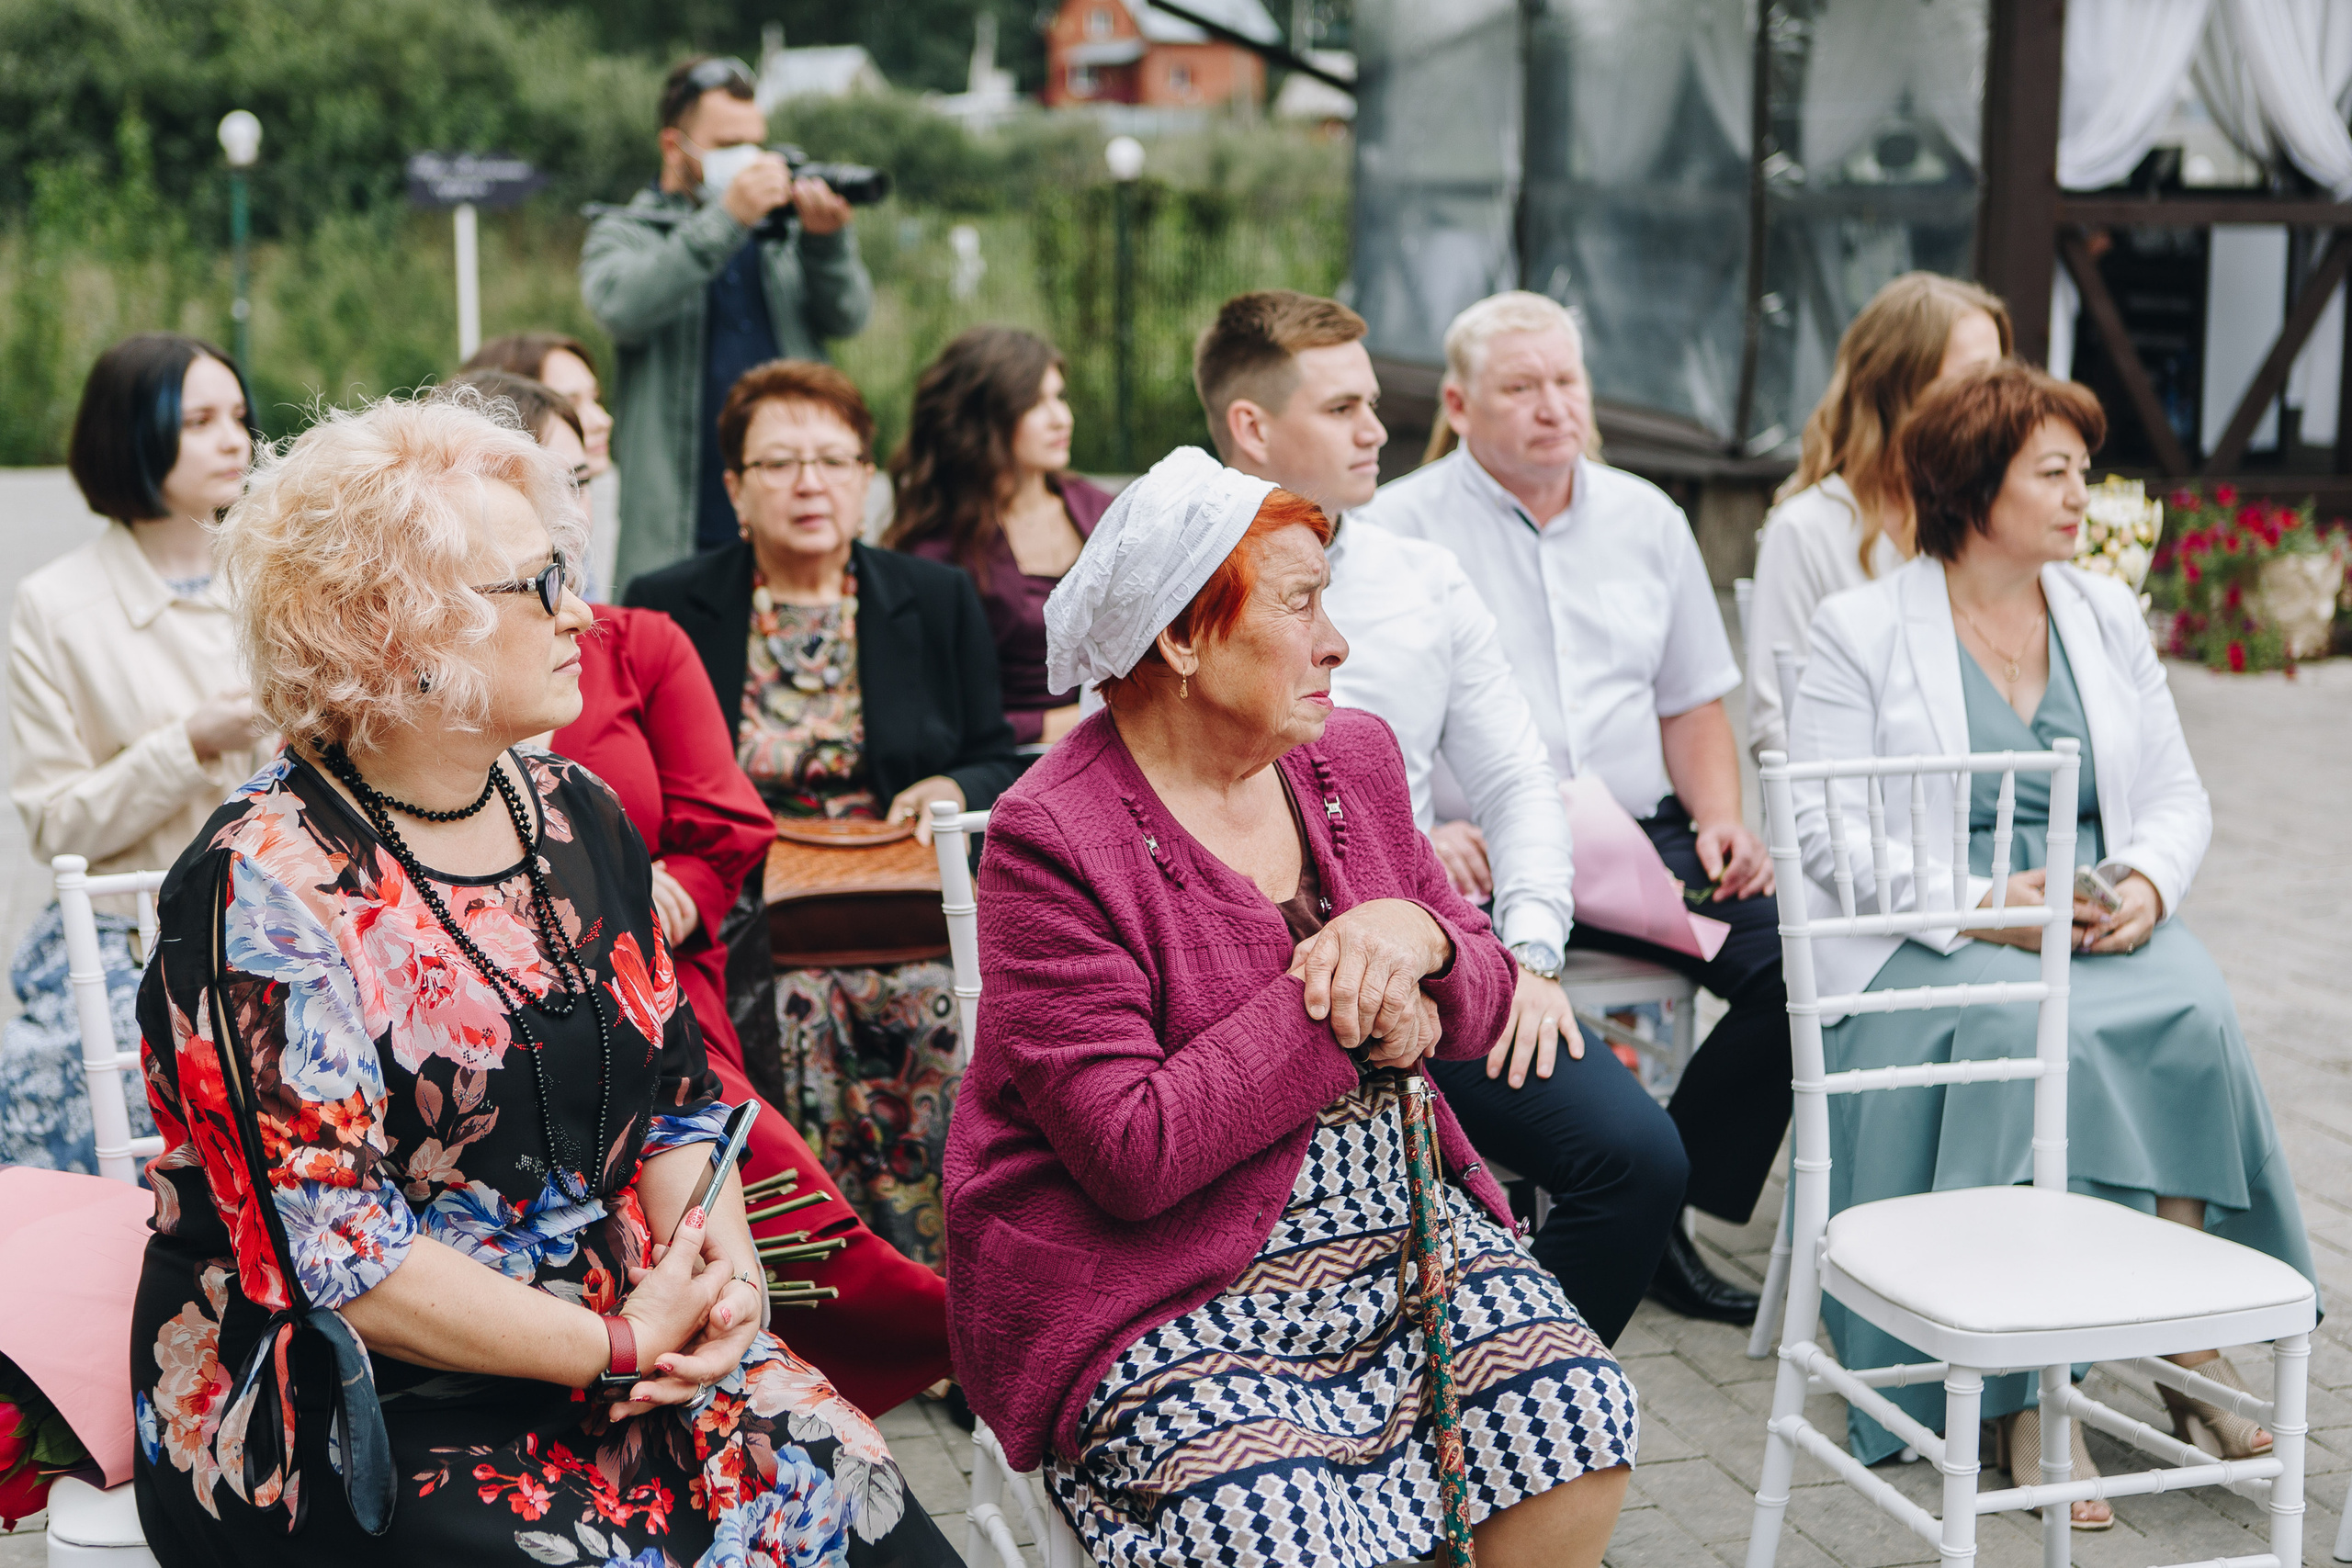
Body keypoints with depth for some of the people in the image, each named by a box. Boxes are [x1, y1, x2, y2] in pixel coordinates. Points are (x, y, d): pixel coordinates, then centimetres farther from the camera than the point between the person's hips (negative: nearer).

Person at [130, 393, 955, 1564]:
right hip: (344, 1423, -6)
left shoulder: (575, 817, 9)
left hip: (615, 1340, 6)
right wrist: (624, 1346, -15)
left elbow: (677, 1095, 14)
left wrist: (716, 1270, -6)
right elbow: (331, 1252, -17)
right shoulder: (270, 884, -13)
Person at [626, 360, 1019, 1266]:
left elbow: (998, 766, 18)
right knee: (792, 1005, -31)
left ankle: (915, 1278, -14)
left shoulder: (941, 601, 14)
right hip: (736, 929, -1)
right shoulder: (666, 610, 9)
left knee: (925, 1004, -29)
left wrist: (953, 793, -4)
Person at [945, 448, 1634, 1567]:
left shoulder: (1352, 760, 7)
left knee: (1576, 1422, -15)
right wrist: (1338, 1006, -17)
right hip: (1162, 1288, -6)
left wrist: (1414, 938, -12)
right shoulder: (1053, 840, -14)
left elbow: (1485, 1000, 11)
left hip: (1395, 1219, 6)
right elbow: (1135, 1152, -20)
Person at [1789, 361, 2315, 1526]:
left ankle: (2192, 1342, -19)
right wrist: (1979, 905, -20)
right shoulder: (1860, 630, 0)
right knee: (2036, 1035, -34)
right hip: (1925, 937, -4)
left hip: (2099, 915, 4)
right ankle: (2034, 1402, -28)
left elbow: (2176, 792, 14)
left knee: (2195, 1016, -28)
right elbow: (1825, 828, -8)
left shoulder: (2106, 615, 16)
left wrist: (2145, 881, -9)